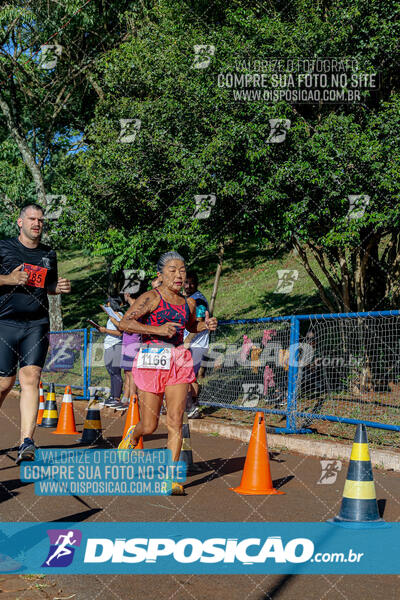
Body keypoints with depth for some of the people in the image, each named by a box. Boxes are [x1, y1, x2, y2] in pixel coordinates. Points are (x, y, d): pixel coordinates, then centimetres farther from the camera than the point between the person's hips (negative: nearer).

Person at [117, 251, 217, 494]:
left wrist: (206, 325, 10)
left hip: (179, 361, 4)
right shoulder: (152, 298, -6)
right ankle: (132, 436, 41)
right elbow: (124, 323, -15)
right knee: (149, 426, 5)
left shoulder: (188, 303, 12)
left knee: (175, 422, -5)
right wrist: (158, 330, -23)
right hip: (152, 360, -4)